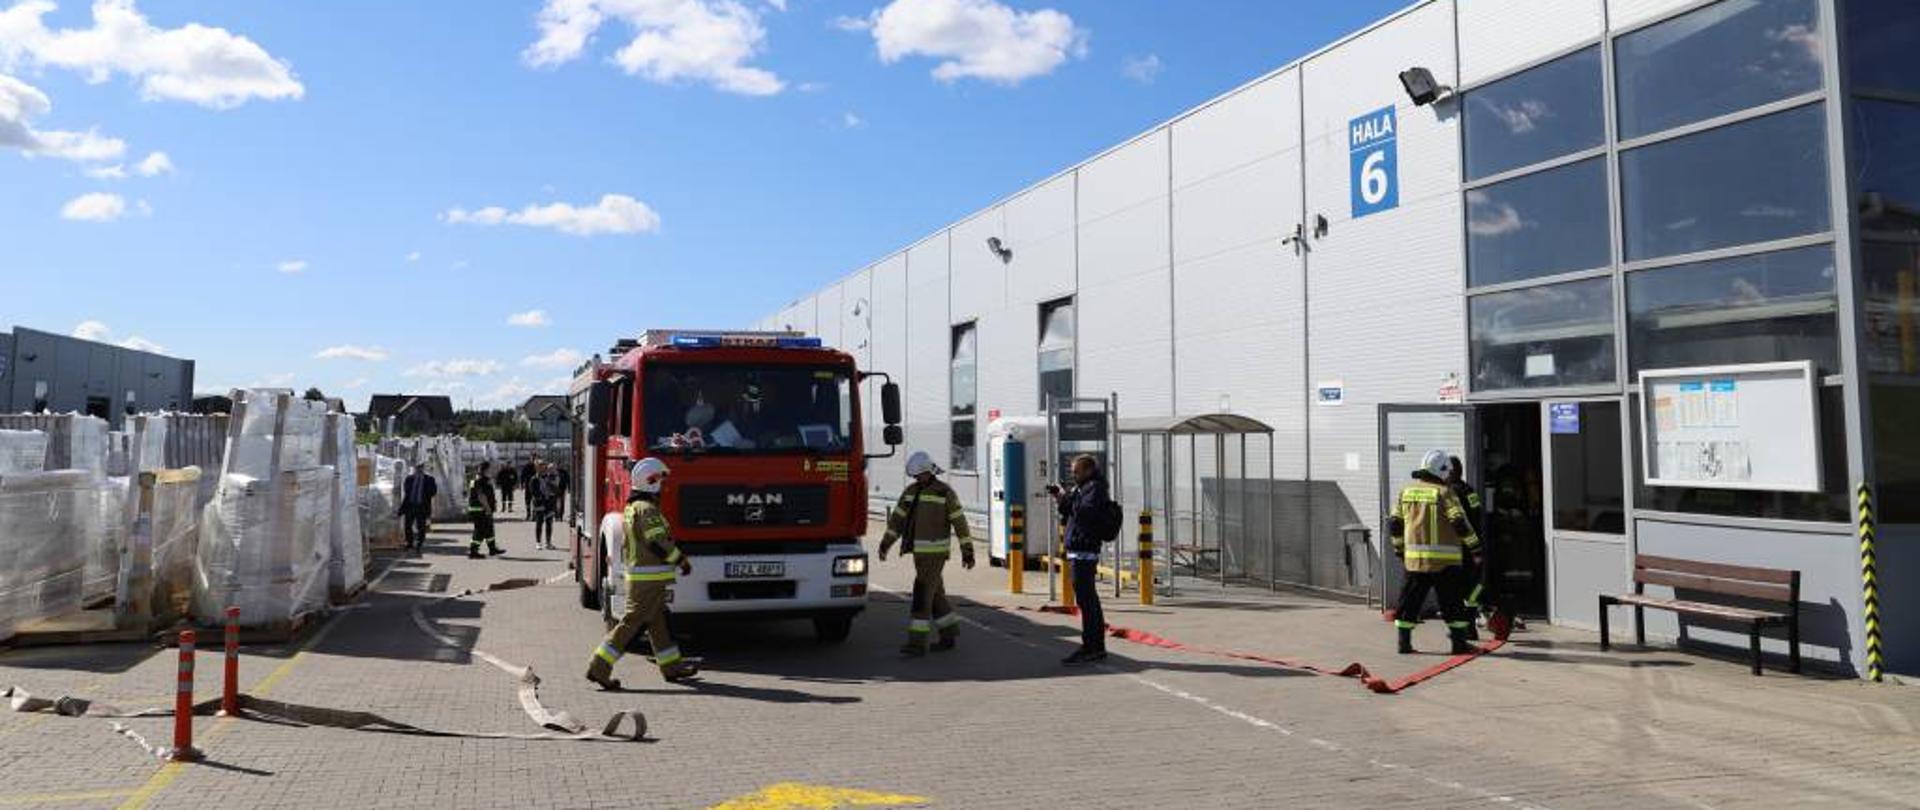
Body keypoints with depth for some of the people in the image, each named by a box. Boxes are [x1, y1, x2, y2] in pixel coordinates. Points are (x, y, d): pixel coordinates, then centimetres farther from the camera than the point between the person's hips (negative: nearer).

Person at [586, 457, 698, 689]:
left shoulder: (632, 507, 15)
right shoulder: (647, 509, -16)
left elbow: (626, 546, 20)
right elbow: (660, 543, -21)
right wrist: (682, 561, -10)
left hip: (636, 574, 10)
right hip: (649, 579, -10)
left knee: (658, 621, 15)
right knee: (632, 623, -7)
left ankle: (672, 666, 23)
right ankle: (599, 668, -6)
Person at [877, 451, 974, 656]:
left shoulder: (945, 492, -10)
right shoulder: (911, 491, 8)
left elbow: (960, 522, -8)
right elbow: (897, 519, 6)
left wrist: (967, 551, -9)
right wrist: (885, 544, -3)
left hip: (935, 550, -7)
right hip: (919, 550, 7)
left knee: (922, 594, -12)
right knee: (934, 594, 14)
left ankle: (917, 643, -10)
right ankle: (950, 634, 26)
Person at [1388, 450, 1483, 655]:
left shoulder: (1406, 492, 8)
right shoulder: (1444, 493, -8)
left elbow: (1394, 523, 11)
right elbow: (1460, 523, -12)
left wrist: (1399, 548, 22)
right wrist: (1475, 547, -3)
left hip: (1414, 558, 5)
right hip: (1444, 560, -4)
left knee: (1410, 600, 9)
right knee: (1453, 601, 5)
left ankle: (1404, 642, 8)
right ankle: (1459, 643, 9)